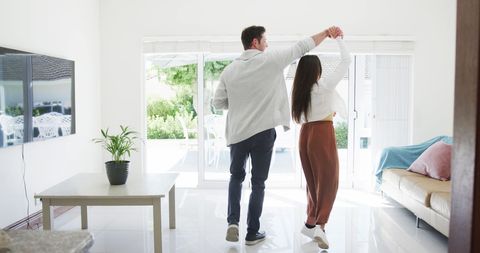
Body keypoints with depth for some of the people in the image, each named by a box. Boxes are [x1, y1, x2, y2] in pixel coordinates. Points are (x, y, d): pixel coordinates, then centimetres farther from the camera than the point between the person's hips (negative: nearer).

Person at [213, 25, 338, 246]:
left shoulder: (229, 70, 1)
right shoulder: (271, 60, -7)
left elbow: (218, 102, 5)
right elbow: (302, 47, 1)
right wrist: (326, 32, 13)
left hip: (237, 132, 3)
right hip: (263, 131, -2)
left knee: (236, 177, 23)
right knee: (258, 183, 10)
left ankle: (232, 221, 10)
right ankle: (252, 233, 17)